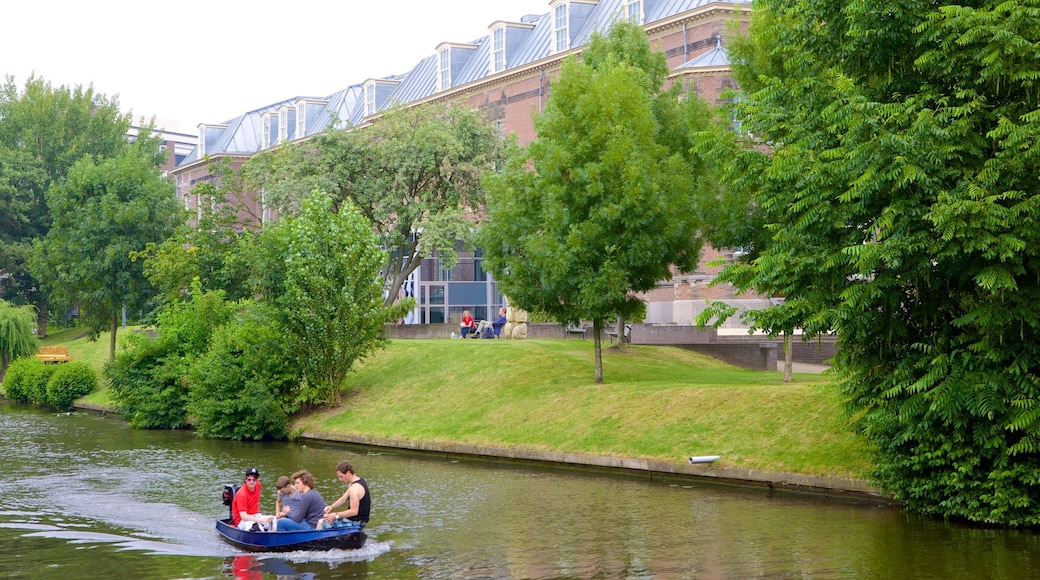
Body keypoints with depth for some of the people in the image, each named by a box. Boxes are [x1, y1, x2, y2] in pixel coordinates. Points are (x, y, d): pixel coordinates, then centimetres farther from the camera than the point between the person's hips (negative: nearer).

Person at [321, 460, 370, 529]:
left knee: (322, 523, -5)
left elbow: (354, 511, -27)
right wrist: (332, 506, -2)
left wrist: (336, 515, -23)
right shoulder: (360, 481, 9)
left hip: (355, 522, -11)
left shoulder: (354, 488, -24)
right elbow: (343, 499, 13)